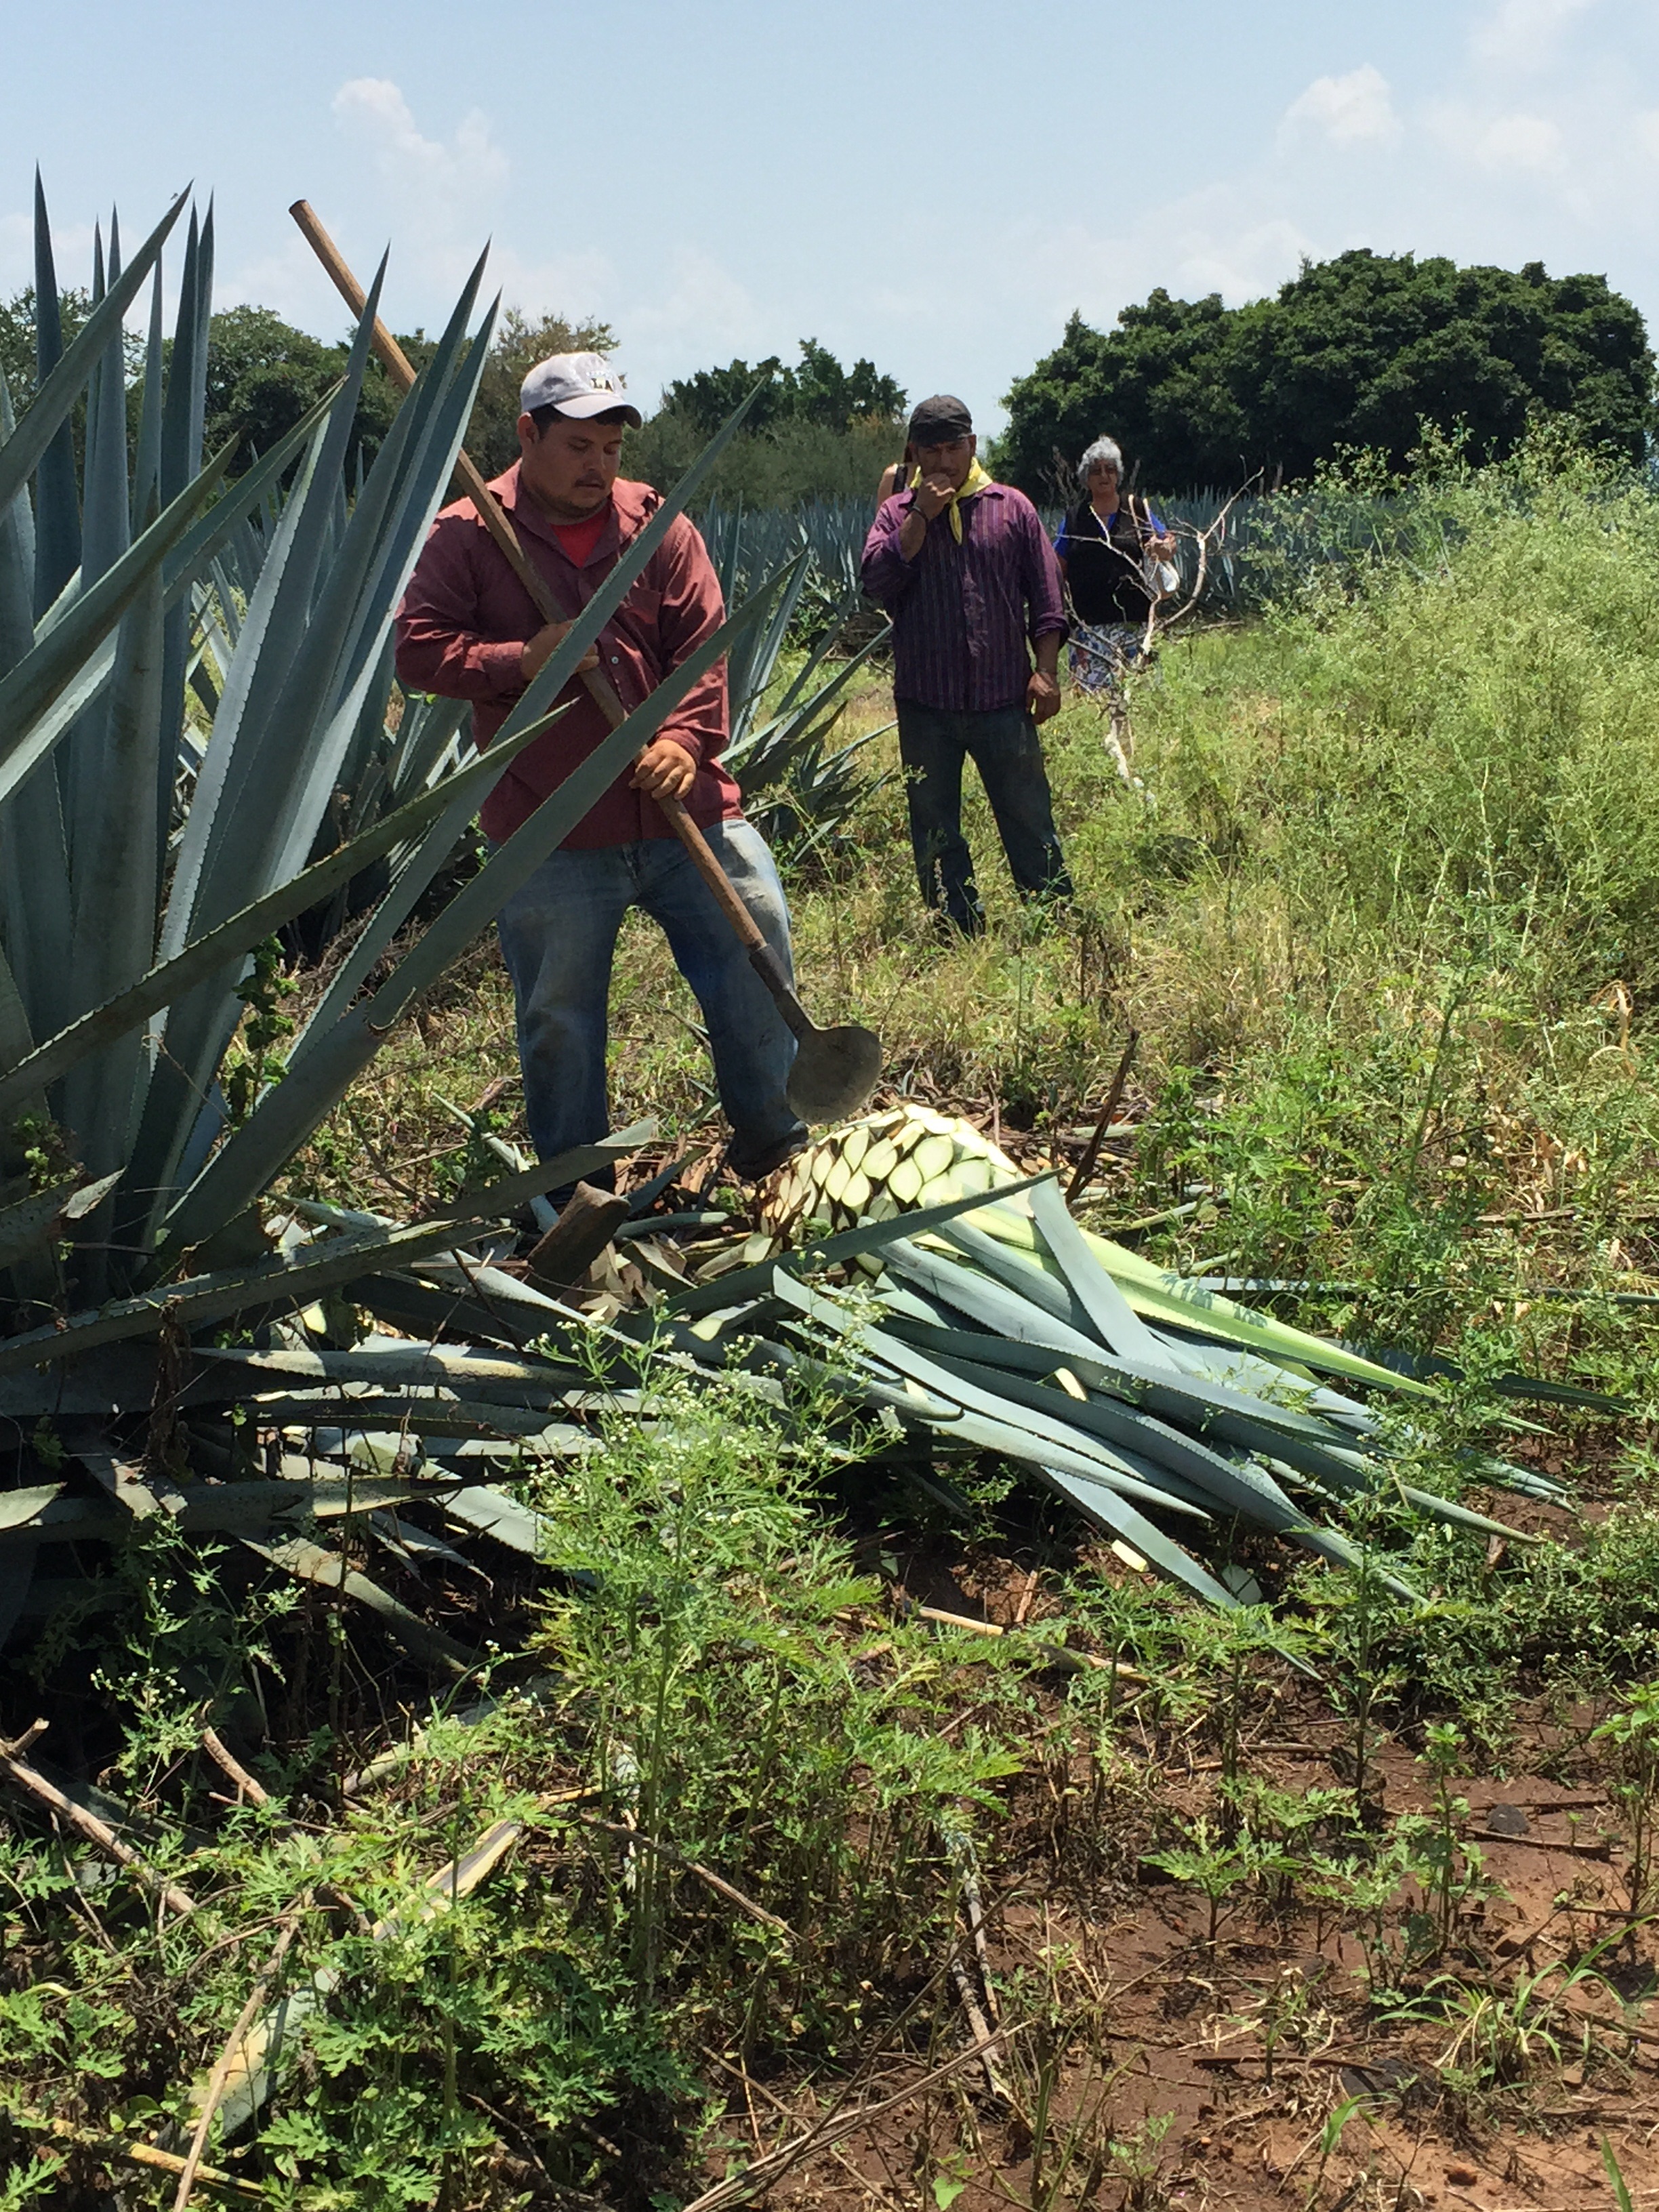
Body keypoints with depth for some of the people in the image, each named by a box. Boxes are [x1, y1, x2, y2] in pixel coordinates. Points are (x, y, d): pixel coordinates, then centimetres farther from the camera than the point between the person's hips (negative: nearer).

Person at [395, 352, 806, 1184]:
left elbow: (704, 645, 1)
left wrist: (684, 739, -16)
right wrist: (520, 661, -18)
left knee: (756, 944, 0)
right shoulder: (465, 536, 1)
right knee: (559, 1018, 5)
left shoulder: (659, 526, 7)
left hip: (682, 809, 2)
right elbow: (418, 651, -4)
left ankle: (770, 1140, 21)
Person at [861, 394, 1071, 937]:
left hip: (1003, 699, -1)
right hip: (925, 703, 1)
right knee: (934, 832, 7)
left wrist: (1046, 671, -3)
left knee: (1030, 821, 2)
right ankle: (959, 933, 18)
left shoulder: (1012, 508, 5)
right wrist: (922, 515, -11)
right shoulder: (897, 513, 7)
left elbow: (1045, 599, 5)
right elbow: (877, 578, -11)